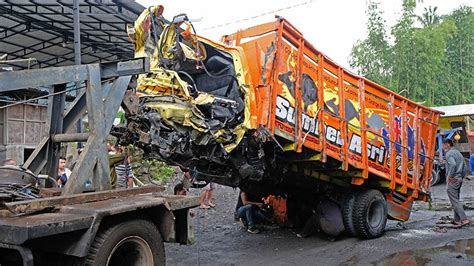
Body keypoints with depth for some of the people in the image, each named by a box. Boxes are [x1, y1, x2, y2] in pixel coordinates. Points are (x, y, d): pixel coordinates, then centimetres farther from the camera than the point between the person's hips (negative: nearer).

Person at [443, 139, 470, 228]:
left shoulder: (449, 153, -11)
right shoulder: (458, 153, 19)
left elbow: (453, 164, -29)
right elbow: (465, 167, 21)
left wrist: (450, 176, -21)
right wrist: (461, 177, 19)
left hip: (453, 180, -9)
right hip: (459, 179, 9)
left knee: (455, 201, -9)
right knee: (456, 199, 15)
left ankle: (464, 219, -16)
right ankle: (457, 220, 19)